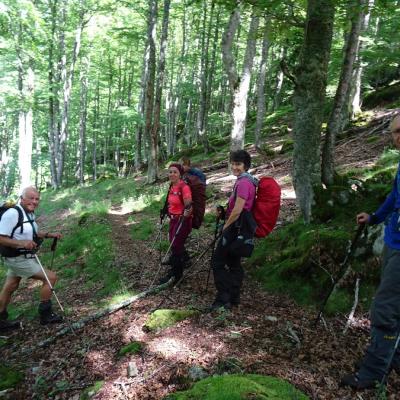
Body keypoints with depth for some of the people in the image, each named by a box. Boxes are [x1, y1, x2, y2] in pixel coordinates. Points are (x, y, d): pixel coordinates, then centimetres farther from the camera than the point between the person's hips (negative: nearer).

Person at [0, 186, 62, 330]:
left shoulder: (29, 213, 5)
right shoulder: (12, 214, -24)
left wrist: (50, 235, 7)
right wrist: (22, 243, -36)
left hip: (23, 257, 10)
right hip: (18, 259, -10)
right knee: (50, 277, -8)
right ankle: (45, 314, 5)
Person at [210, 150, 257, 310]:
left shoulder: (243, 182, -19)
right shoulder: (247, 180, 13)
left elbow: (237, 210, -23)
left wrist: (226, 226, -9)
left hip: (236, 227, -10)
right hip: (240, 228, 10)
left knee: (218, 262, -3)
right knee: (234, 263, 16)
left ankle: (223, 299, 1)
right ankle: (234, 297, 25)